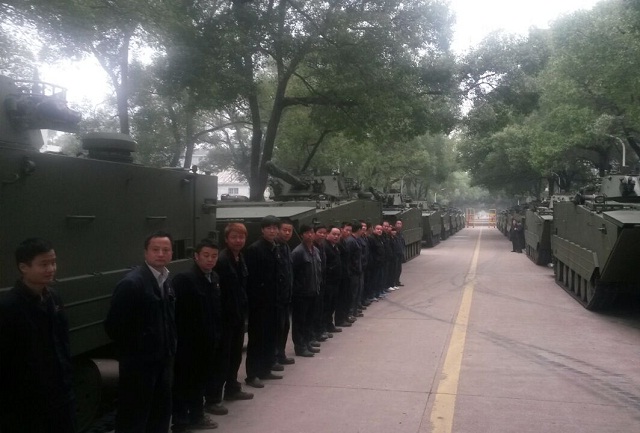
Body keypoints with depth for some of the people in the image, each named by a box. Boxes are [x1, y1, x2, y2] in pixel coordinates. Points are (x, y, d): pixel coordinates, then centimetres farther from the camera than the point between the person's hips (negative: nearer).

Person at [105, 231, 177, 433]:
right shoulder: (131, 283, -18)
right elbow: (113, 326, -18)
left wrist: (168, 348, 7)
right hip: (138, 363, -8)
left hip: (162, 361, 8)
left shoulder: (165, 281, 8)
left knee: (161, 412, 17)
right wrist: (131, 352, -8)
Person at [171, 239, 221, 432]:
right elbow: (176, 312, -21)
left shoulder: (214, 278, 9)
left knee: (201, 379, 19)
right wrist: (181, 337, -20)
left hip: (208, 340, 7)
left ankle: (196, 416, 33)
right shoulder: (184, 279, -17)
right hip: (188, 342, -7)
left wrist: (217, 333, 11)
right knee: (183, 382, 3)